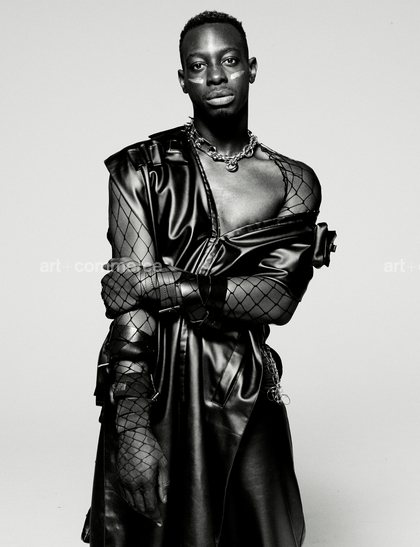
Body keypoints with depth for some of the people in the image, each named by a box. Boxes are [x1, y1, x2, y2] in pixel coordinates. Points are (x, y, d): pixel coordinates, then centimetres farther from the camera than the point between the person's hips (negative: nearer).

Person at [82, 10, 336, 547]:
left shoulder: (293, 182, 4)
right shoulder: (140, 169, -3)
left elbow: (279, 300, -8)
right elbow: (130, 305, -12)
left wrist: (171, 287, -18)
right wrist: (131, 430, -20)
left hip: (246, 401, 2)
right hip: (149, 390, -1)